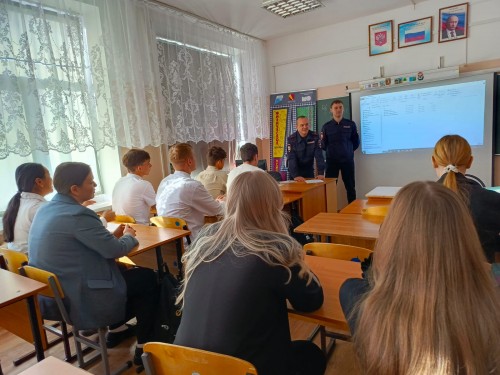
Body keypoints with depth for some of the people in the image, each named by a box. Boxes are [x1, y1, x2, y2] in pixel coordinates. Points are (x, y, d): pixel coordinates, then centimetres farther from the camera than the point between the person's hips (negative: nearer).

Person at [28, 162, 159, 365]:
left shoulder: (46, 209, 4)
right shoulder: (77, 214, -26)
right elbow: (116, 250, -21)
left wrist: (112, 235, 5)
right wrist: (129, 236, 0)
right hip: (80, 299, -9)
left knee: (125, 271, 26)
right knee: (148, 279, 5)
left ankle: (116, 329, 36)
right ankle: (144, 345, 14)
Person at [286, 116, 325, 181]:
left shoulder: (315, 136, -9)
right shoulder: (291, 139, -15)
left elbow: (319, 156, -13)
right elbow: (291, 159, -22)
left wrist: (321, 173, -23)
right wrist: (295, 175, -34)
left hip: (309, 171, 3)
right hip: (295, 171, -2)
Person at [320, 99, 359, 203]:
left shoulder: (350, 124, 3)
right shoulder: (326, 126, 3)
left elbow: (356, 142, 10)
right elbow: (323, 145, 3)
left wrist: (349, 151, 10)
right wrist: (331, 151, -13)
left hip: (347, 160, 1)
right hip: (331, 160, 0)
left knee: (350, 186, 7)